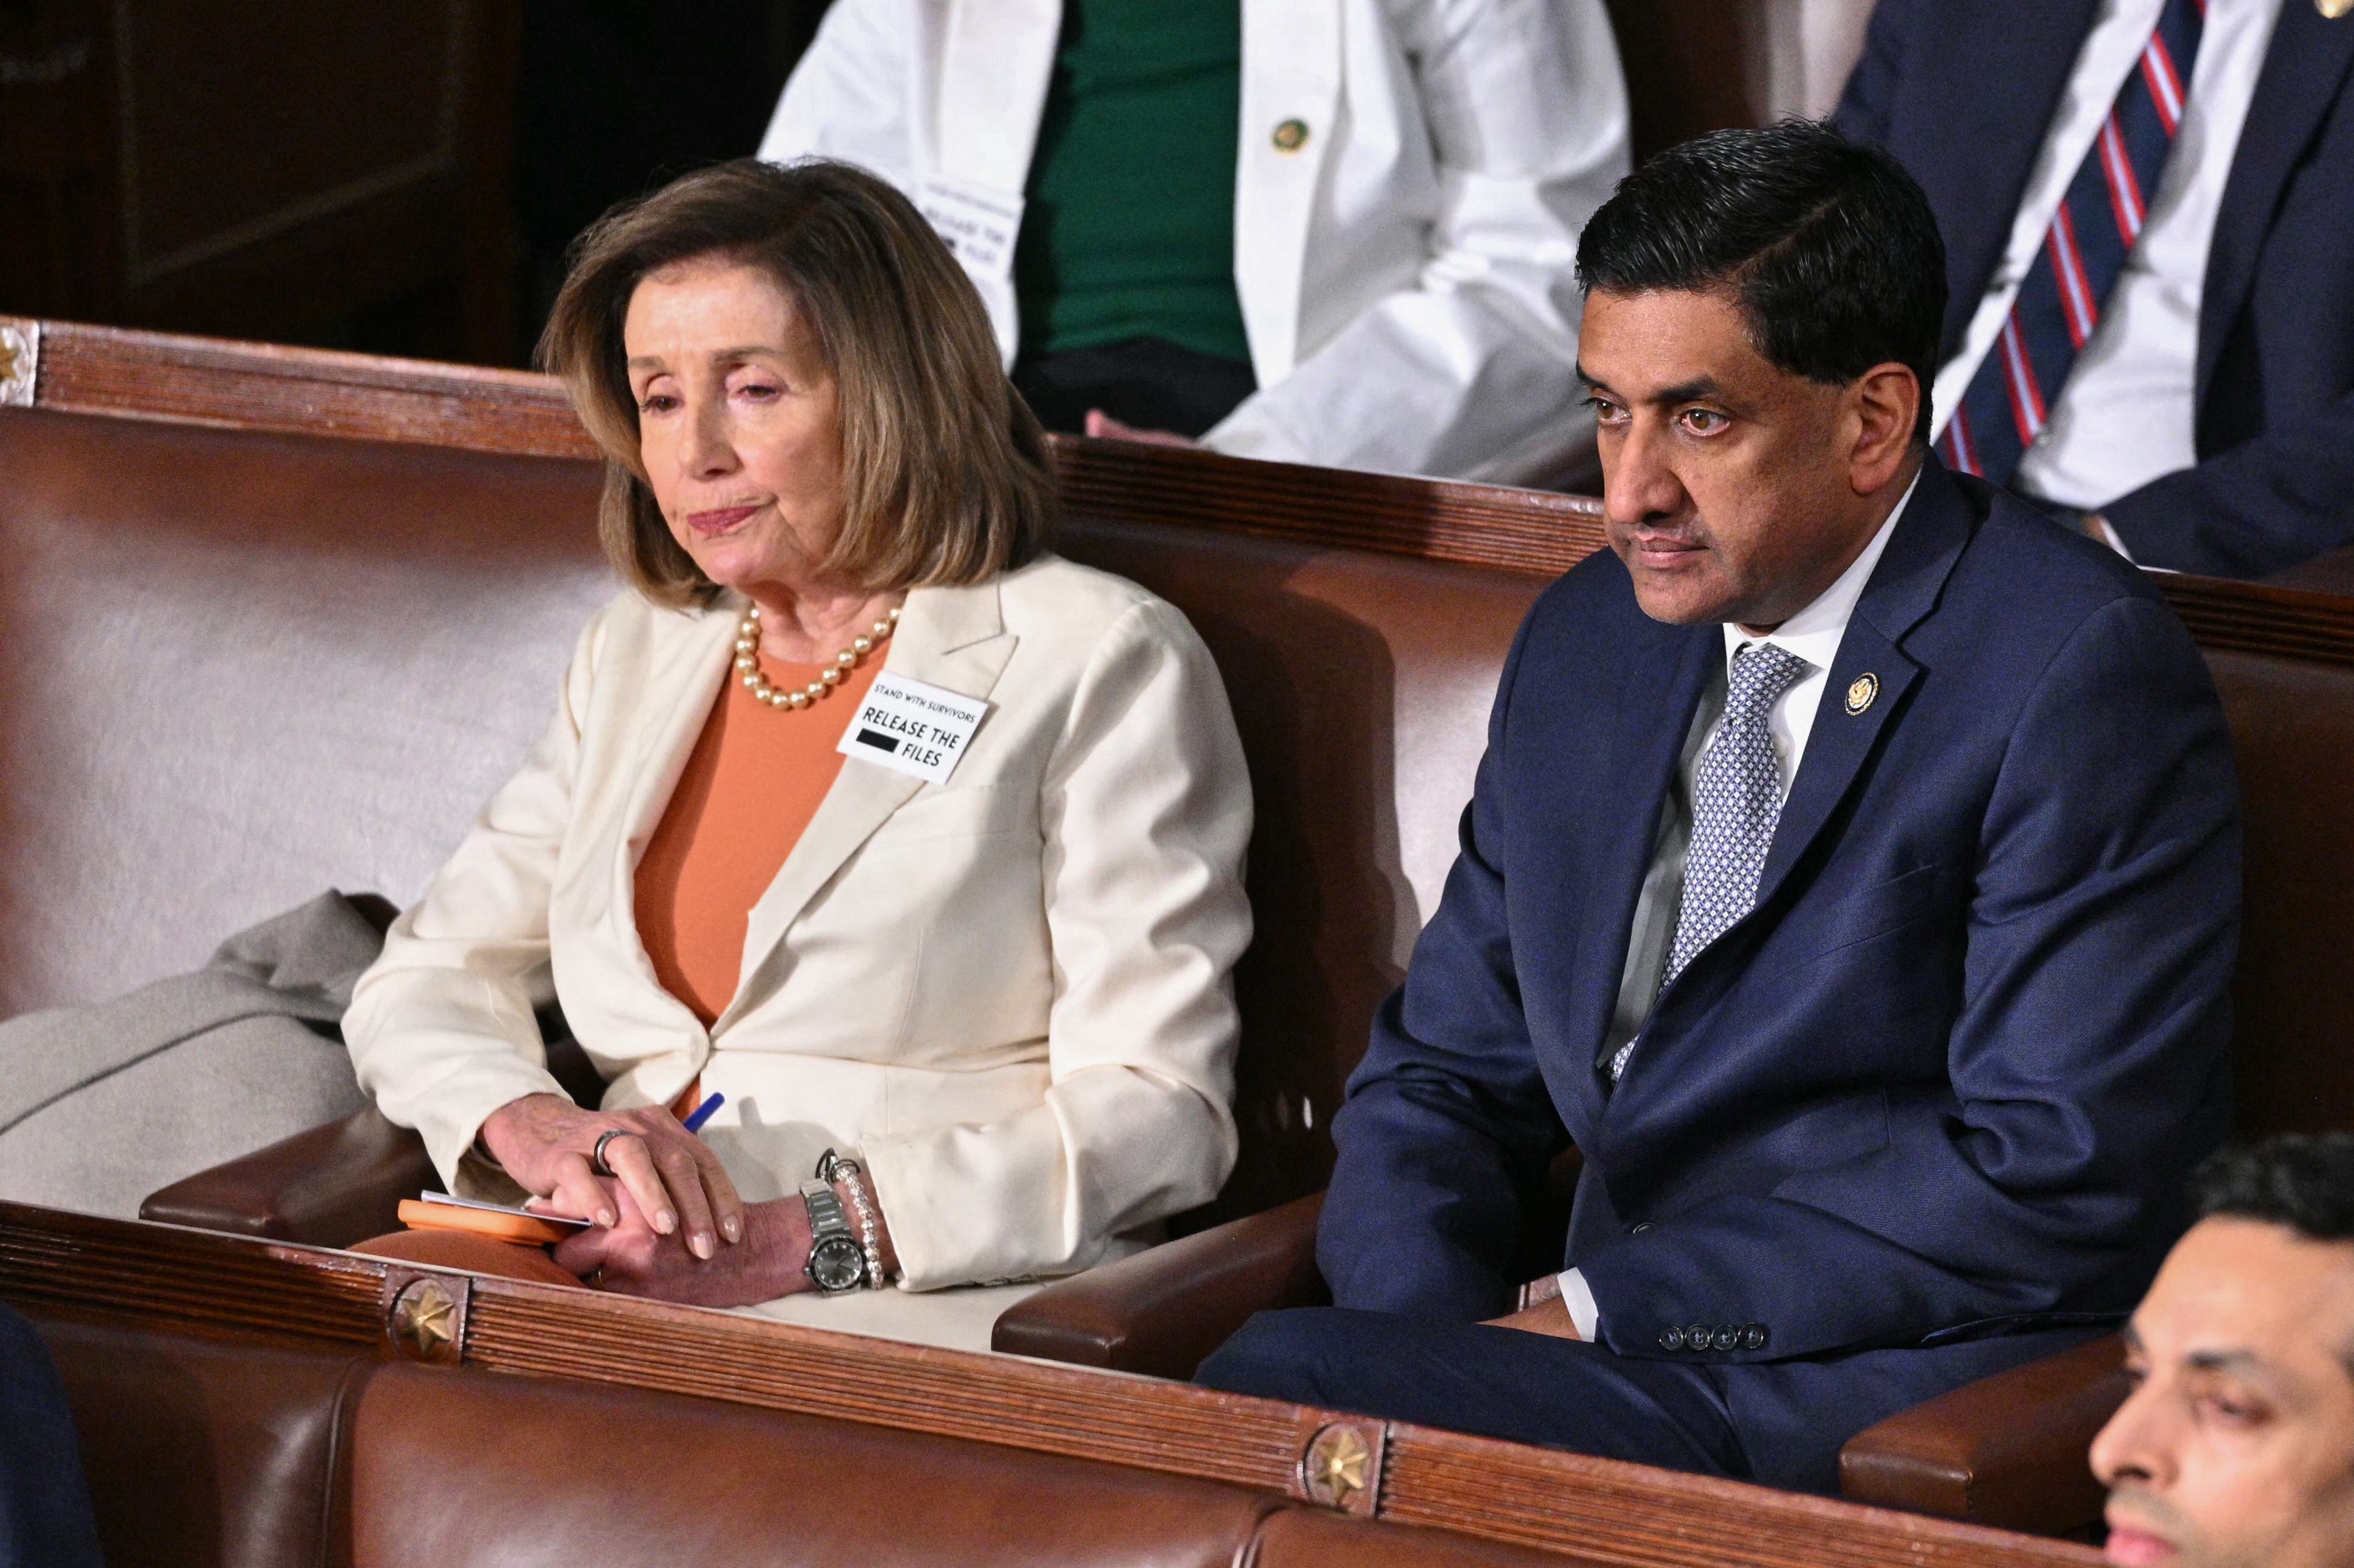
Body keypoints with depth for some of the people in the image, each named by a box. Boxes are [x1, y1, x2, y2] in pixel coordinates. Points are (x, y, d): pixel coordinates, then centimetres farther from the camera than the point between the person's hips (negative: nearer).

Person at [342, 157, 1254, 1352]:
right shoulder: (638, 658, 23)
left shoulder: (1103, 669, 2)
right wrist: (536, 1128, -5)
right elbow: (425, 982, 20)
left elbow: (1155, 1116, -6)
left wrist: (813, 1241, -18)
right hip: (617, 1287, 6)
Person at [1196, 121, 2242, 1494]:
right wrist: (1432, 1333, -5)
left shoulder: (2085, 675, -9)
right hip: (1622, 1364, 7)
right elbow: (1442, 1079, 19)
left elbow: (2056, 1187, -15)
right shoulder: (1586, 641, 15)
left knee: (1284, 1389, -28)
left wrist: (1592, 1308, -14)